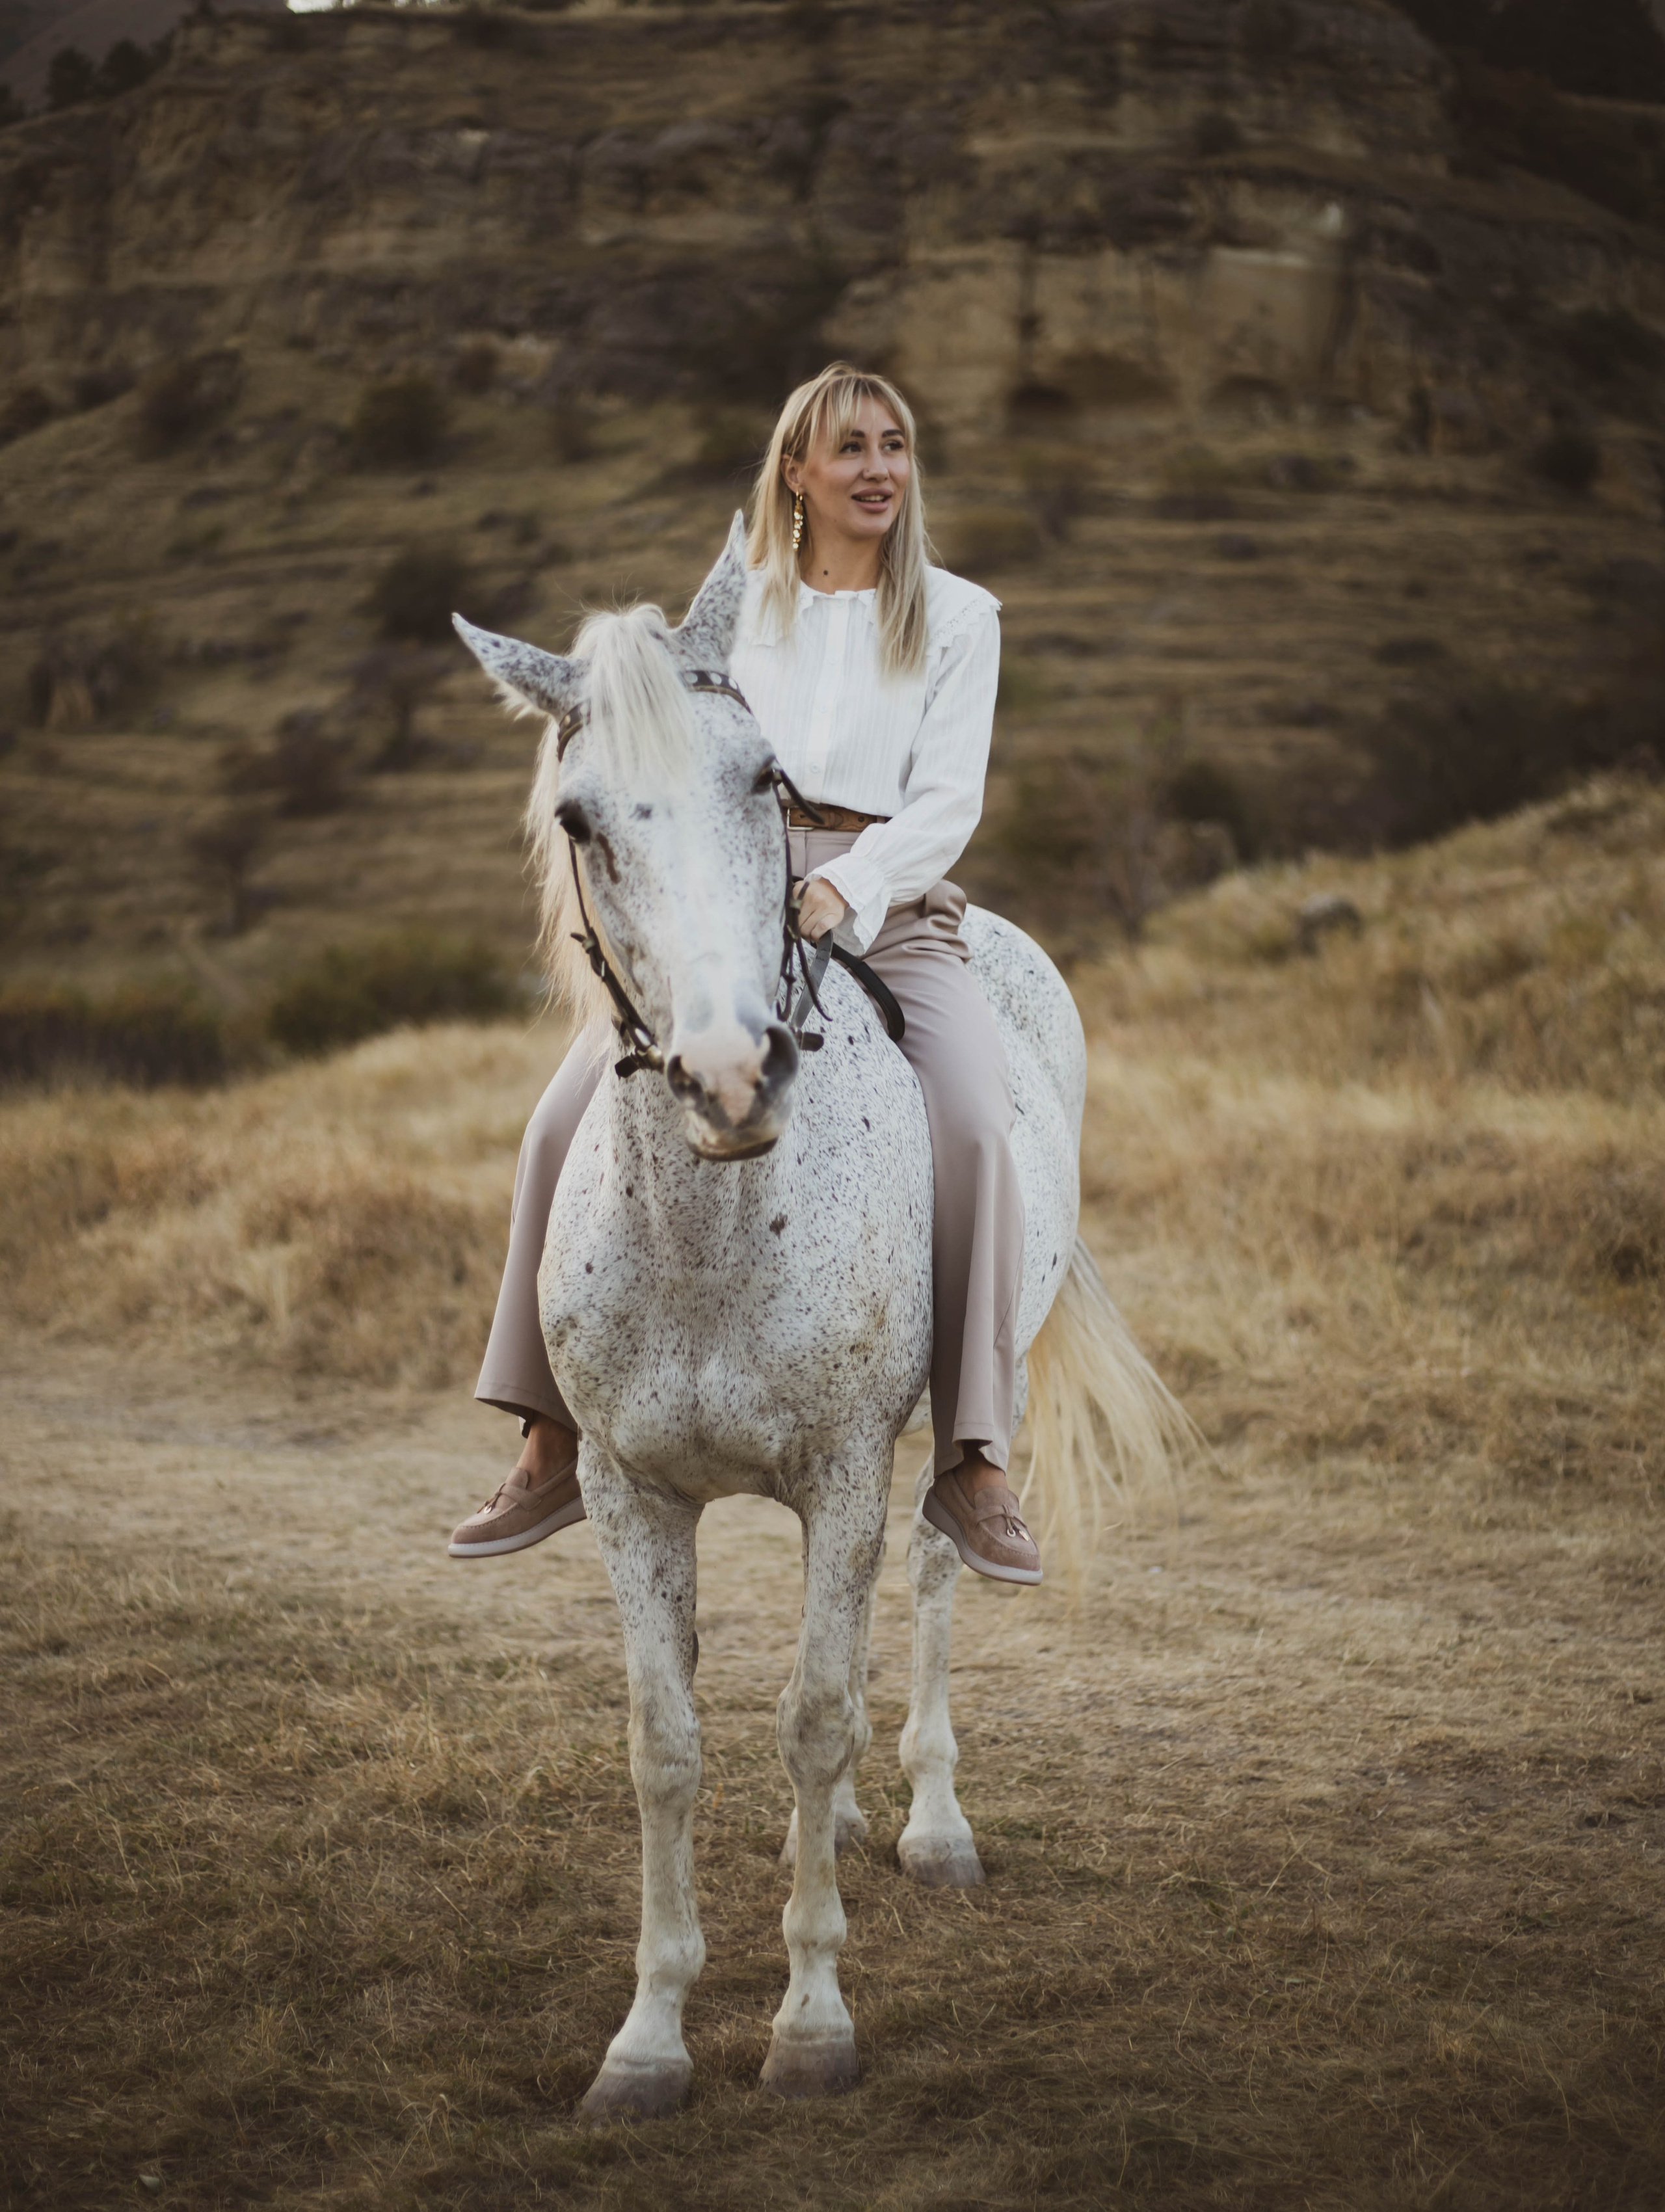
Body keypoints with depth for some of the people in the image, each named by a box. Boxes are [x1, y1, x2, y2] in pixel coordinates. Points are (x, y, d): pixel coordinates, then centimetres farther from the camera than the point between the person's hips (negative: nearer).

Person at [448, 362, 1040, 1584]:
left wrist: (847, 888, -20)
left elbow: (949, 798, -2)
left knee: (977, 1126, -30)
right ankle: (553, 1445, -6)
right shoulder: (735, 607, 15)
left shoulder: (958, 616, 9)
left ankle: (976, 1463, -23)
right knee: (568, 1118, -17)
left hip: (895, 911, -2)